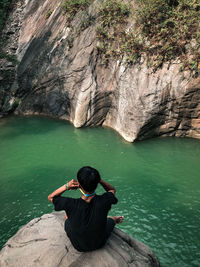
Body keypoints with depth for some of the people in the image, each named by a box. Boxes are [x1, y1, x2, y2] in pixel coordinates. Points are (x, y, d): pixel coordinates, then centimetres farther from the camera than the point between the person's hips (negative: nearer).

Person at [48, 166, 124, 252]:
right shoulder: (104, 201, -31)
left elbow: (50, 197, -13)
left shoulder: (71, 204, -34)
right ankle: (115, 220, 62)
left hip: (78, 246, 0)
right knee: (111, 219, 29)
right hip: (99, 244, 1)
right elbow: (112, 190, -5)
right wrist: (99, 180, -21)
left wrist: (66, 186, -28)